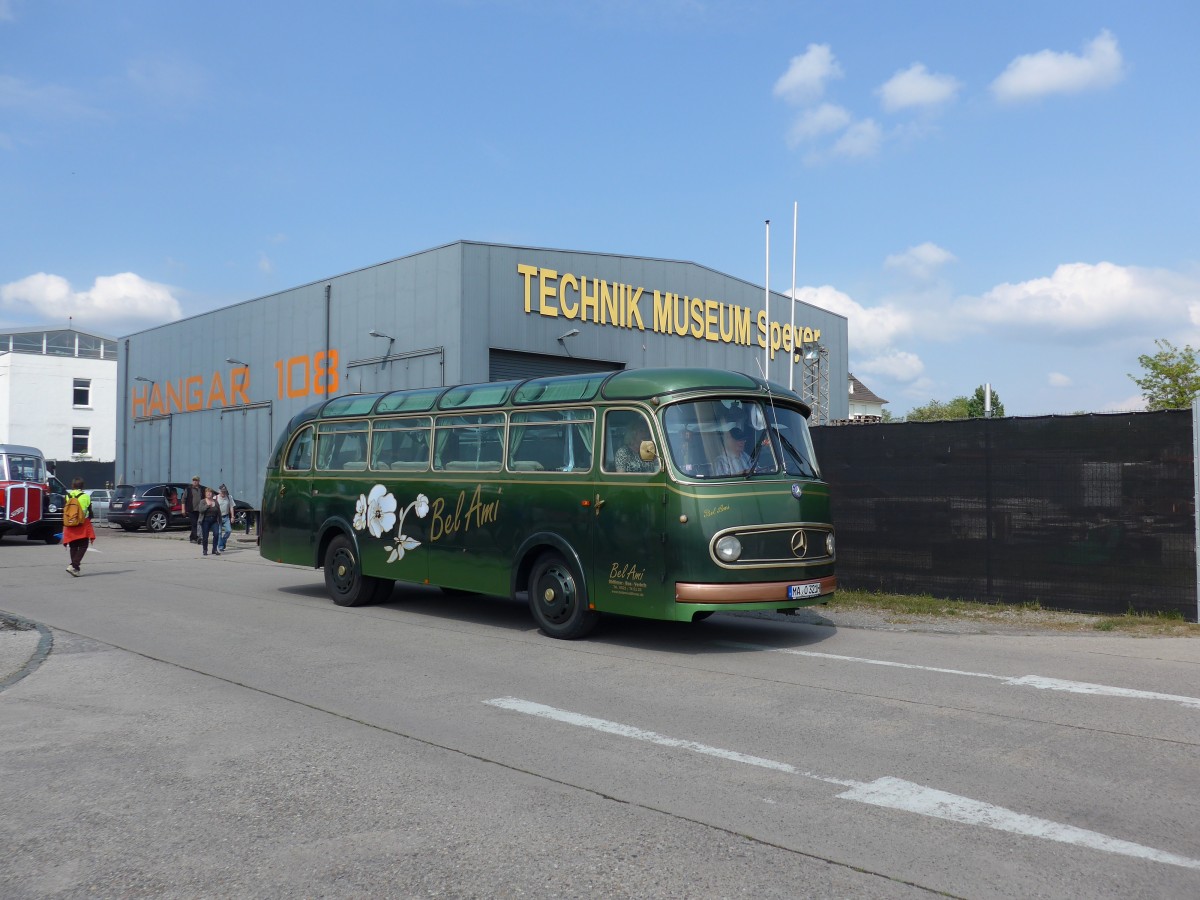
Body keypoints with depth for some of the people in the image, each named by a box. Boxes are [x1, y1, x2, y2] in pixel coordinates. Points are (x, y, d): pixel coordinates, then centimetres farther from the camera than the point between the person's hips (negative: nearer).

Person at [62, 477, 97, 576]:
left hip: (70, 525, 3)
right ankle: (73, 566, -17)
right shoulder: (86, 497, -3)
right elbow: (90, 513, 1)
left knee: (73, 547, 11)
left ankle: (76, 568, 12)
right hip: (83, 525, -3)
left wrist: (64, 525, 19)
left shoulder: (67, 497, 5)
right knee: (83, 546, 1)